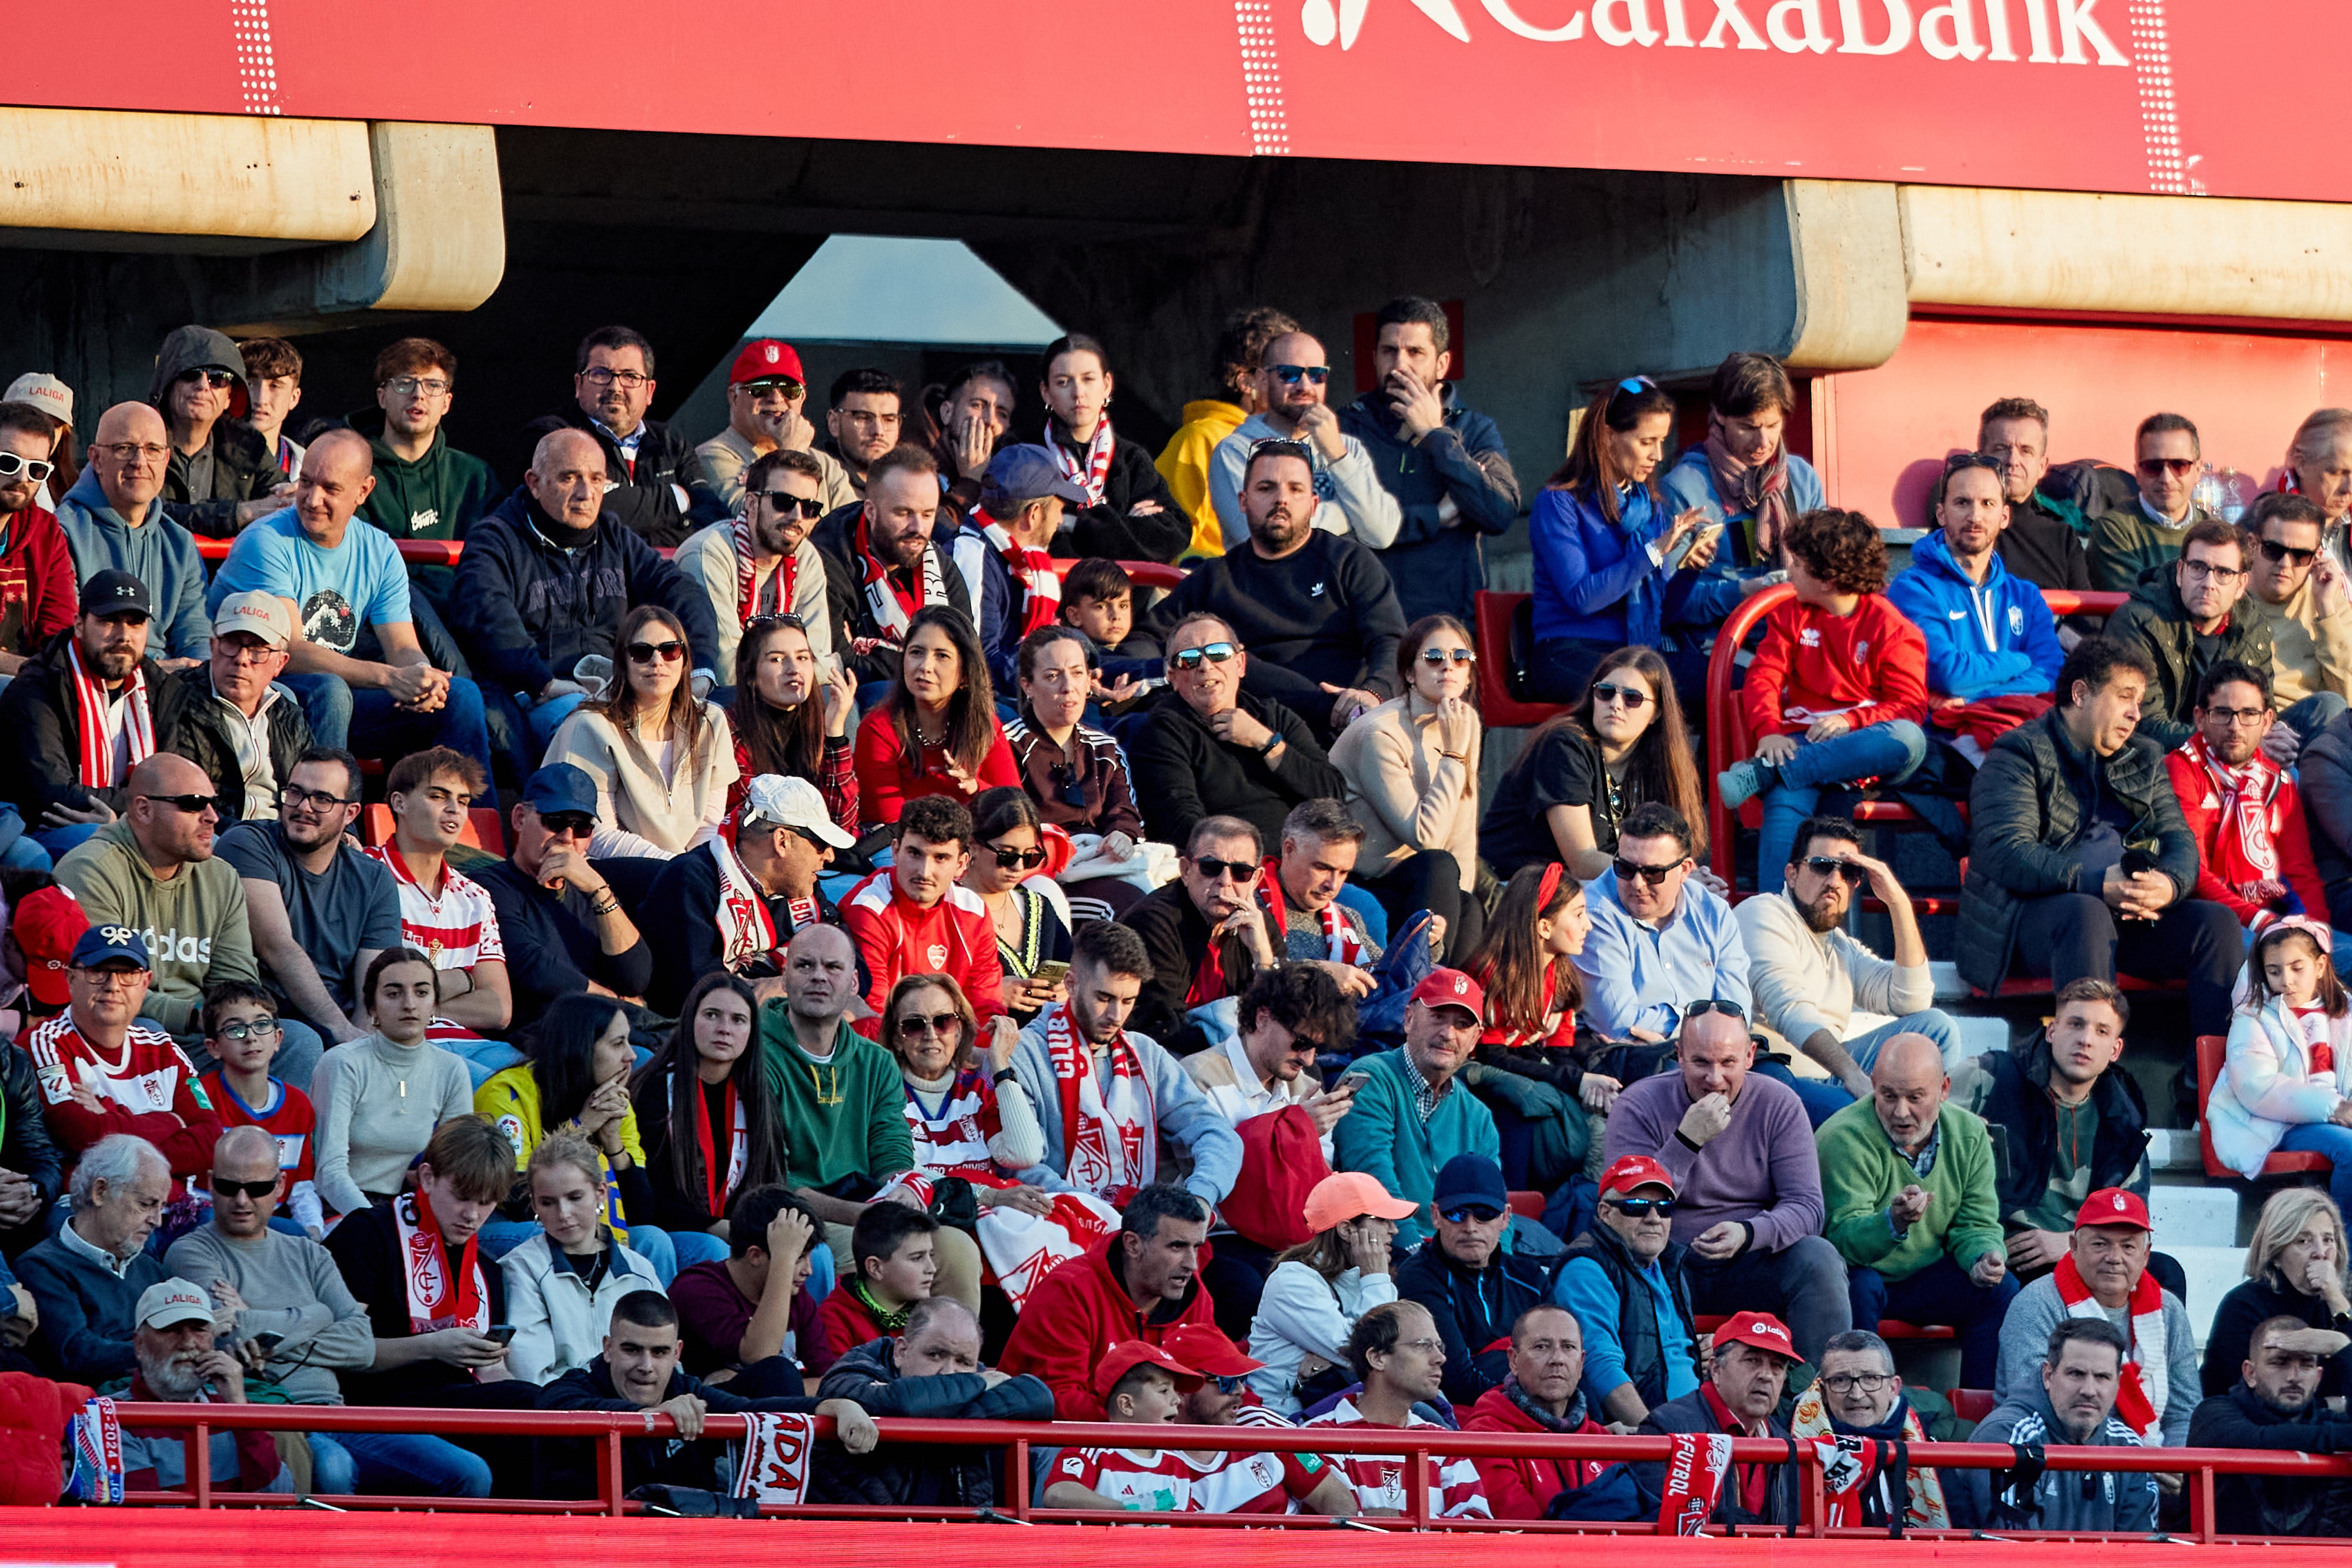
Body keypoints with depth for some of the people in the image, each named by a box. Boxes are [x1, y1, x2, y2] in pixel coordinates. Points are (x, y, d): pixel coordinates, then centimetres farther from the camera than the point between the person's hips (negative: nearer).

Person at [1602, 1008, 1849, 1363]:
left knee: (1819, 1261, -26)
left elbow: (1807, 1207, -6)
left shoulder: (1779, 1105, 0)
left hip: (1750, 1265, 2)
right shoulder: (1638, 1106, -5)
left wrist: (1748, 1234, -28)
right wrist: (1687, 1140, -25)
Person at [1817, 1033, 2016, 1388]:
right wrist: (1893, 1223, -51)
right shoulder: (1845, 1139, -22)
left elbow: (1976, 1223, 0)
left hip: (1924, 1279, 5)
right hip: (1857, 1275, -5)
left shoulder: (1969, 1136, -4)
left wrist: (1984, 1257, -25)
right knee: (1860, 1287, -37)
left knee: (2002, 1289, -16)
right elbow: (1844, 1236, -29)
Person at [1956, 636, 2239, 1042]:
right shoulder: (2019, 753, 1)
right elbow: (2007, 853, -13)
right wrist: (2097, 884, -24)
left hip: (2132, 916, 6)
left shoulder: (2143, 761, 24)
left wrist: (2170, 884, -14)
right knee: (2087, 914, -38)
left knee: (2217, 921, -17)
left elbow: (2179, 841, 13)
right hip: (2032, 913, -6)